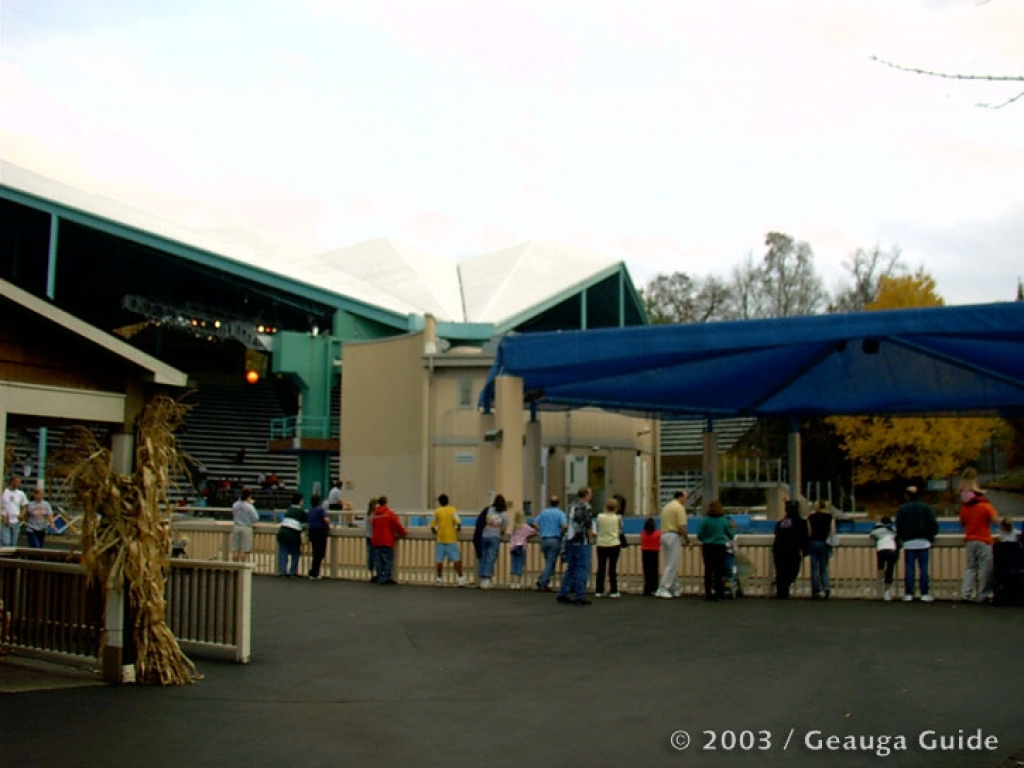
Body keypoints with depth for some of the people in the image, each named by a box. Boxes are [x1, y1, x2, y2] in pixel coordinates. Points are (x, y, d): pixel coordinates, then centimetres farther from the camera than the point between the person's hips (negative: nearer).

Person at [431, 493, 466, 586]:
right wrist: (458, 529, 5)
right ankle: (461, 578, -3)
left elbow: (432, 526, 0)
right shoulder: (452, 510, -2)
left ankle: (439, 579, 10)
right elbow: (458, 523, -14)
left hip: (440, 539, 1)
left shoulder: (437, 511, 2)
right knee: (456, 559, 0)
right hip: (451, 539, -1)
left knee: (439, 560, 7)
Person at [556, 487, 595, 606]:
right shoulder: (586, 507, -10)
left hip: (569, 541, 8)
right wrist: (590, 538, -2)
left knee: (570, 568, 15)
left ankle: (563, 594, 14)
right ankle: (579, 596, -3)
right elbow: (588, 526, -15)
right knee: (582, 569, -2)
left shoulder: (571, 506, 12)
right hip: (582, 542, -7)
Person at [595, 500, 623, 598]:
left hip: (601, 545, 1)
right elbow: (620, 531, 7)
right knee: (612, 568, 2)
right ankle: (613, 591, 3)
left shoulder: (600, 516, -1)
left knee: (601, 568, 7)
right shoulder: (617, 518, -3)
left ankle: (599, 591, 10)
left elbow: (597, 530, 9)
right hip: (613, 544, -1)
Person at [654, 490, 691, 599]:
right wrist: (688, 541, -7)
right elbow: (682, 527, -17)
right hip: (674, 536, -9)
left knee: (670, 565, 13)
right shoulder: (679, 508, -9)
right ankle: (662, 589, -10)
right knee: (672, 565, -6)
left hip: (664, 535, 9)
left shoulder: (666, 507, 16)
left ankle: (676, 589, 20)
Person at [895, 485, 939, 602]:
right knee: (923, 568, 2)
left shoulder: (902, 509, 1)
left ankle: (908, 594, 1)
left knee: (909, 569, 2)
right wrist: (930, 537, 15)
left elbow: (898, 527, 2)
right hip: (923, 542, 0)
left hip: (908, 543, 0)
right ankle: (925, 594, 1)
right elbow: (934, 525, 1)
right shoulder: (926, 508, 2)